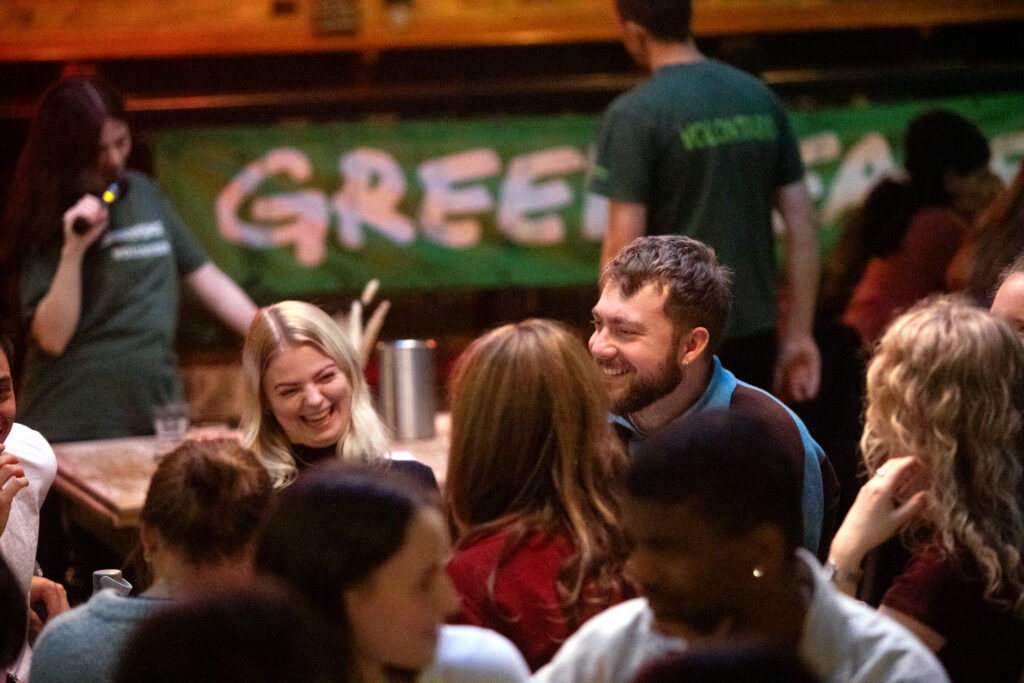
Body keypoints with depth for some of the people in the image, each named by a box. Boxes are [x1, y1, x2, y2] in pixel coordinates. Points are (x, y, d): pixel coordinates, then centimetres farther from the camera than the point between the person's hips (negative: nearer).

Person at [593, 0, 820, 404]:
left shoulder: (635, 115, -10)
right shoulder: (760, 100, 7)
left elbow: (623, 246, -14)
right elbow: (802, 227, 7)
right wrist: (799, 333, 11)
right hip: (753, 334, 6)